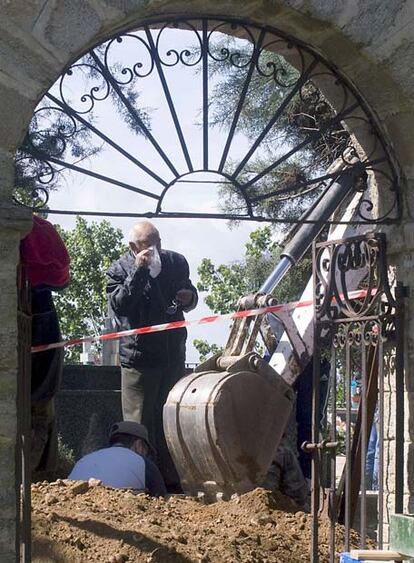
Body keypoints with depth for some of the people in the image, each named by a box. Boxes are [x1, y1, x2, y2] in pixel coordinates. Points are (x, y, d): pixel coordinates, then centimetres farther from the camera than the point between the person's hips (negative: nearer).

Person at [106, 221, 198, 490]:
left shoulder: (176, 262, 8)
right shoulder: (119, 270, -5)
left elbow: (189, 296, 23)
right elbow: (119, 305, -22)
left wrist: (189, 298, -1)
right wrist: (138, 271, -27)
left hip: (173, 355, 5)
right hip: (138, 358, -5)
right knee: (139, 424, -2)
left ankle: (171, 480, 22)